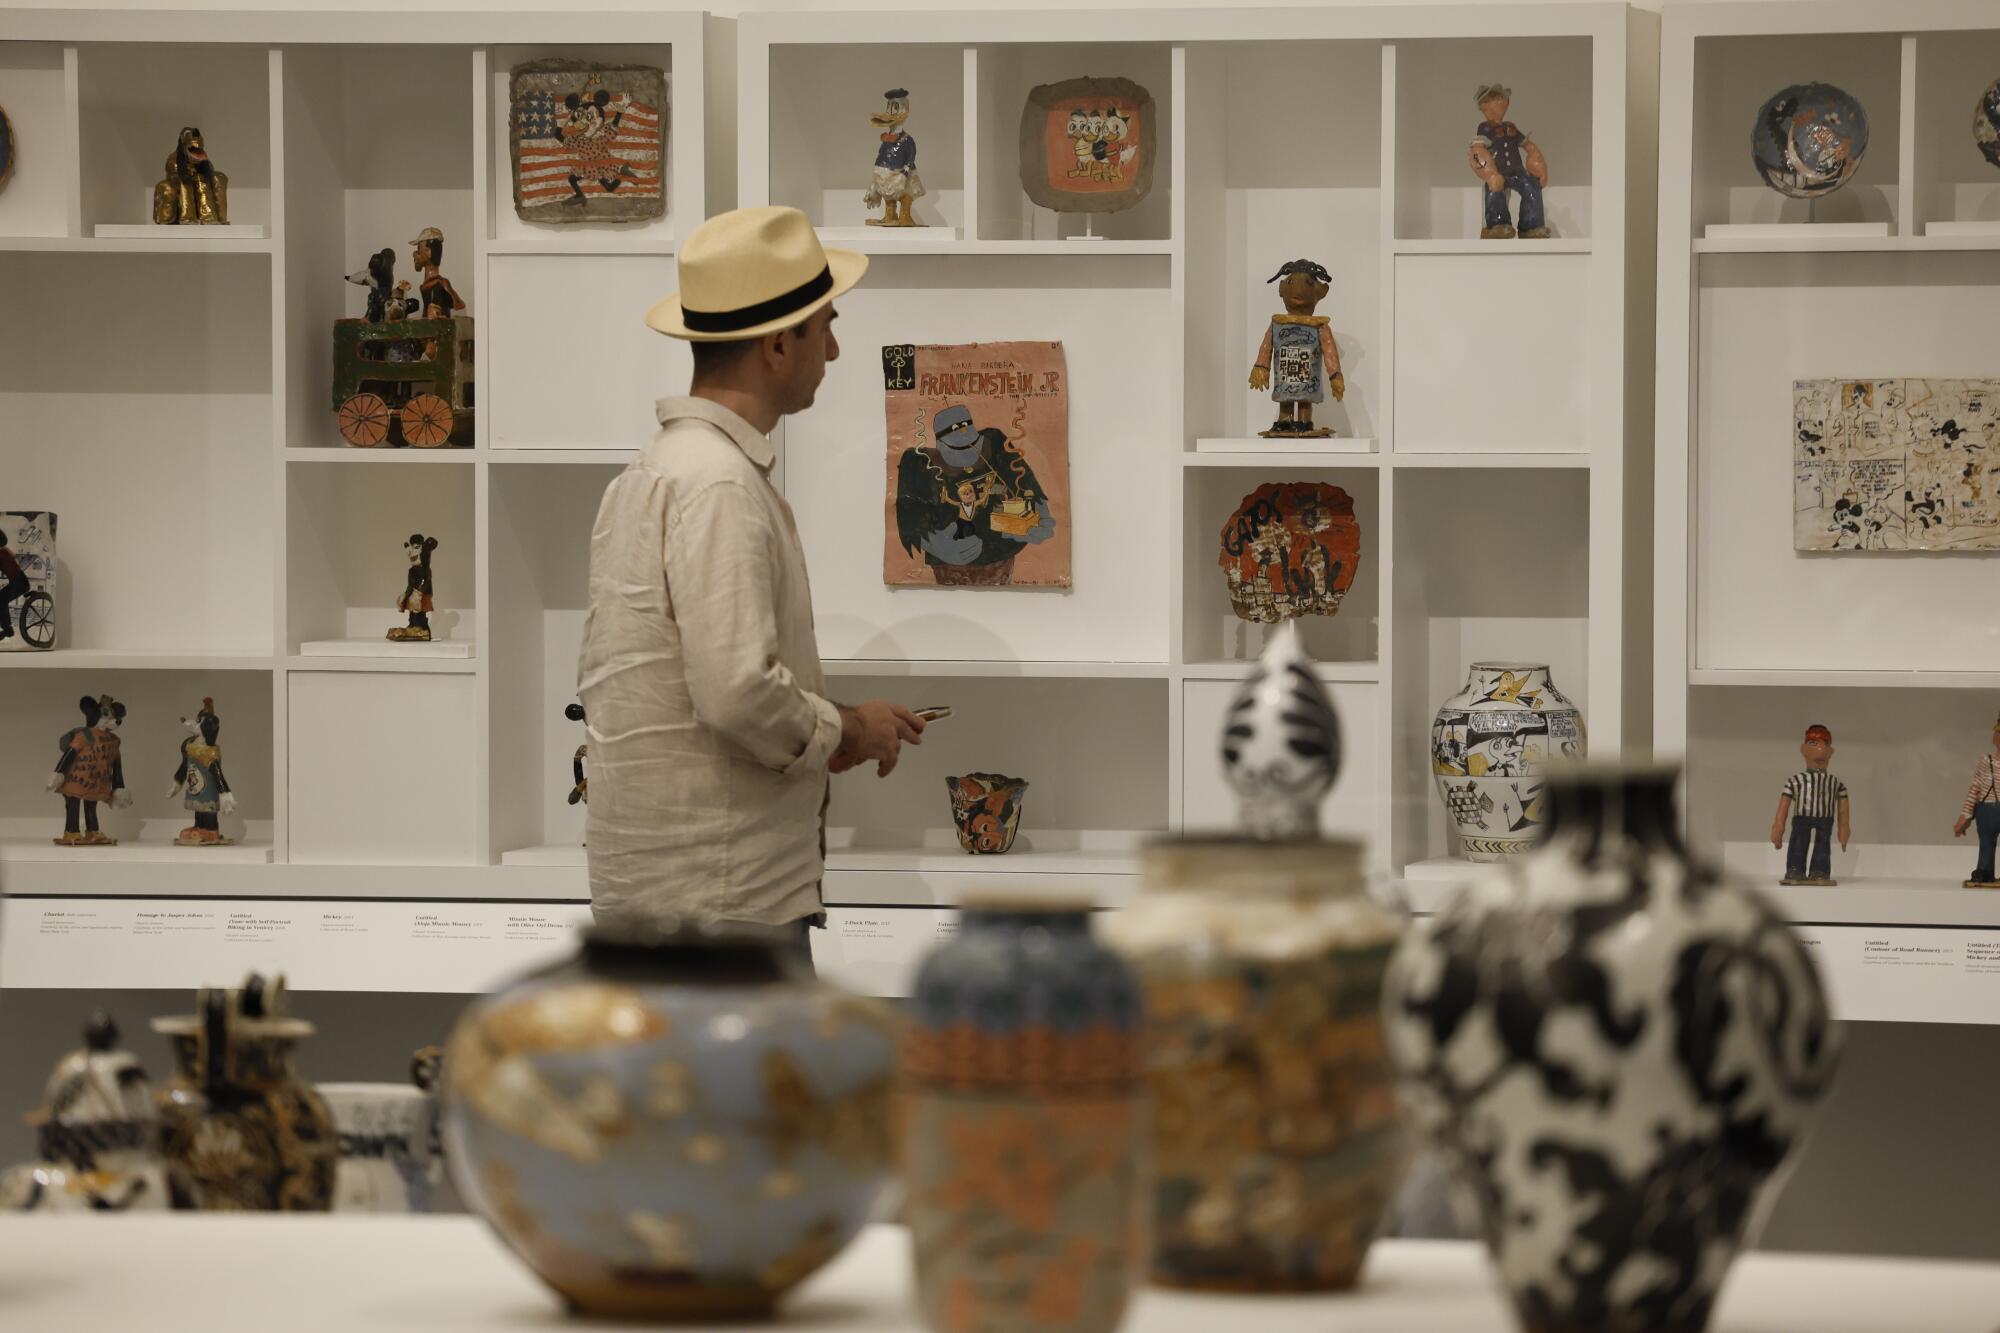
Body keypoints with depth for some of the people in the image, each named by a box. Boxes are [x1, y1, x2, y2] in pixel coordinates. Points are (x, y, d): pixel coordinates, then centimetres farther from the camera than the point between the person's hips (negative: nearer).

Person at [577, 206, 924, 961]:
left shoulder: (648, 474, 15)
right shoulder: (719, 484, -17)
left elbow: (599, 680, 18)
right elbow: (739, 691, -25)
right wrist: (846, 731, -7)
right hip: (724, 899, -10)